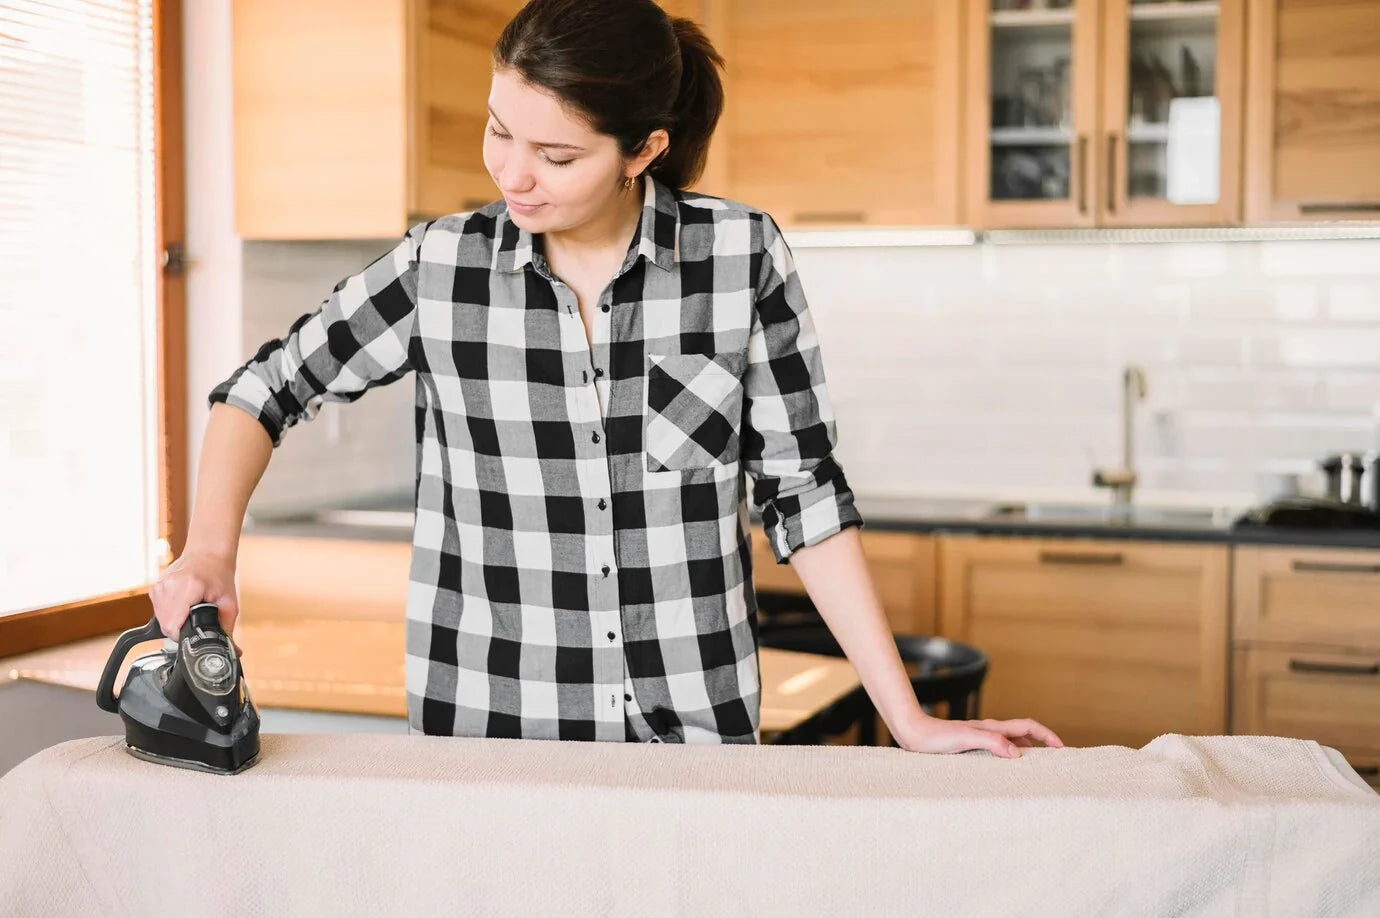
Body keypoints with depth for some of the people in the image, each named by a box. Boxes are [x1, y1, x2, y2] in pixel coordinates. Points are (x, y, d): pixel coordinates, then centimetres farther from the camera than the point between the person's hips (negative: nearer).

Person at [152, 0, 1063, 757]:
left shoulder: (741, 253, -7)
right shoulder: (441, 266, -5)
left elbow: (802, 490, -3)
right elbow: (264, 390, 6)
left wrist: (910, 719, -5)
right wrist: (212, 548, -11)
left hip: (697, 730, 0)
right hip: (486, 727, 1)